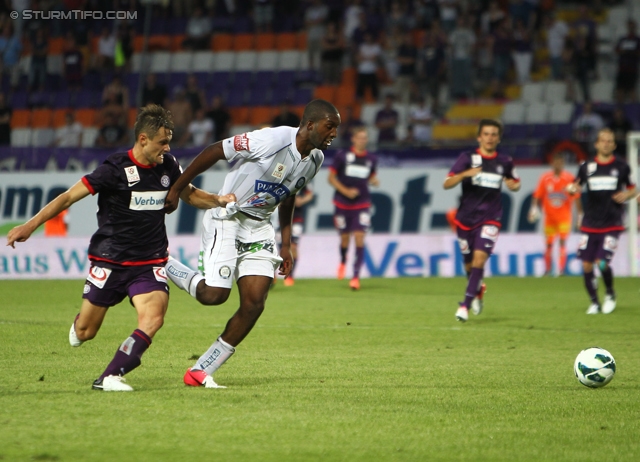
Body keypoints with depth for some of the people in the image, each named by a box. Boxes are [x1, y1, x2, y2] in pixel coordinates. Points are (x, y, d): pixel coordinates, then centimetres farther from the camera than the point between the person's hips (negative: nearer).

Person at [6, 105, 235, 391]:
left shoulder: (168, 166, 3)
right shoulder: (116, 169, -14)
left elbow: (190, 195, 22)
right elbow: (69, 196, -12)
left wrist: (220, 201, 3)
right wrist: (31, 225, -18)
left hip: (149, 263, 3)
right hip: (110, 260, -3)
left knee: (153, 318, -23)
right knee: (85, 333, 4)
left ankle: (110, 377, -14)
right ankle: (80, 321, 43)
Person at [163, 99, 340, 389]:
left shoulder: (315, 159, 2)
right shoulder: (272, 140, -23)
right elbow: (213, 152, -17)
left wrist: (285, 245, 15)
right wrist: (176, 190, -12)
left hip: (259, 227, 7)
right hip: (226, 220, -7)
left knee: (254, 305, -5)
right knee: (214, 294, -17)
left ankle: (200, 372, 4)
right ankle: (162, 265, 12)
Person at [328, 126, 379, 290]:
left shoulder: (371, 159, 3)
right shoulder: (342, 155, -5)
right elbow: (331, 177, -1)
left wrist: (374, 180, -6)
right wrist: (345, 191, -13)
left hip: (362, 205, 1)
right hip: (342, 204, -1)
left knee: (359, 238, -12)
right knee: (344, 238, 8)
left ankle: (356, 276, -10)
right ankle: (343, 262, 42)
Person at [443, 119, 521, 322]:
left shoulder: (505, 162, 4)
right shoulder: (468, 158, -3)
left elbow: (515, 182, 21)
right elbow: (447, 184, -9)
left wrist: (514, 185, -3)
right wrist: (465, 174, -27)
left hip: (489, 219, -1)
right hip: (466, 218, 1)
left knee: (479, 257, -20)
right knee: (469, 264, 9)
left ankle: (465, 305, -18)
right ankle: (478, 290, 42)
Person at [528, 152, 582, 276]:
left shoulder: (570, 178, -3)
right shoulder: (545, 178, 1)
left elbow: (576, 197, 0)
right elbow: (538, 196, 2)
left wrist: (580, 214, 0)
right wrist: (534, 208, -12)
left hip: (564, 216, -2)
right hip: (549, 216, 2)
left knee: (563, 242, -12)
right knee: (549, 244, 7)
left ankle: (561, 269, -14)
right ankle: (547, 269, 20)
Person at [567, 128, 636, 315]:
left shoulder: (622, 166, 1)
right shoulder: (586, 167, 3)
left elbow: (632, 189, 12)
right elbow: (576, 186, 12)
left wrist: (626, 195, -11)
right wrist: (572, 189, -12)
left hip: (612, 224, -2)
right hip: (590, 224, 2)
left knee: (602, 262, -15)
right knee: (587, 265, -1)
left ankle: (610, 294, 12)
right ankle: (594, 302, 17)